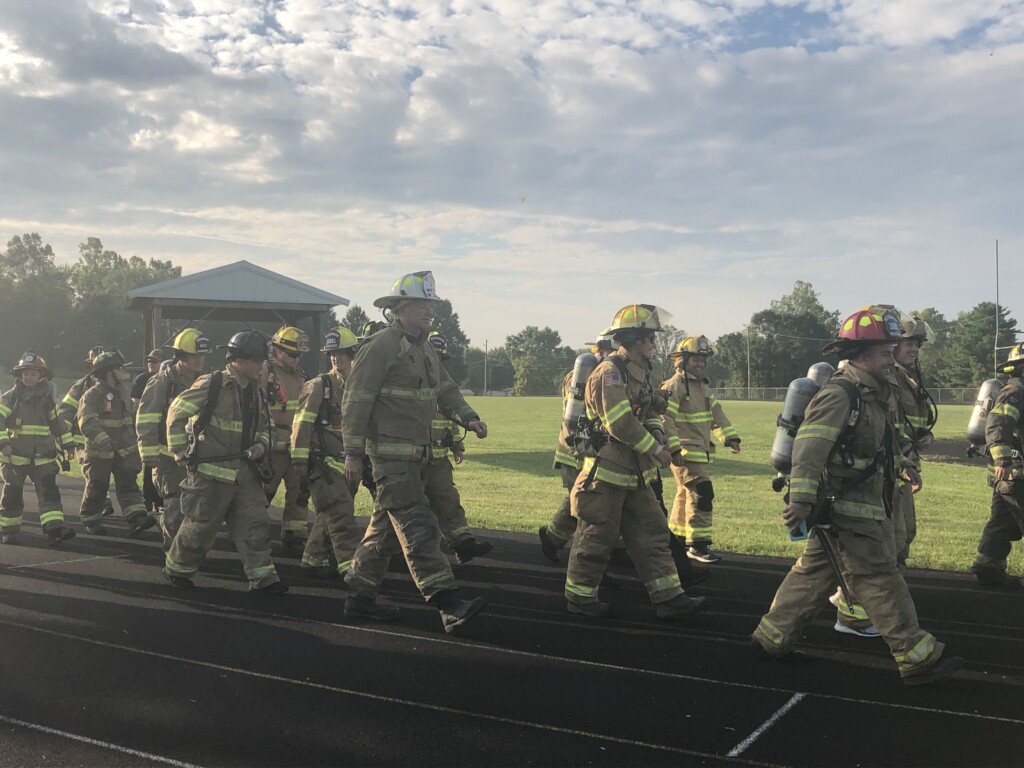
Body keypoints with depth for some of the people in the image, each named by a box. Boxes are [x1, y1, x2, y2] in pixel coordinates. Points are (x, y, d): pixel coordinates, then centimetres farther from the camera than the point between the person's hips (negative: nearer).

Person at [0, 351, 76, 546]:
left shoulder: (47, 399, 10)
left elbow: (58, 422, 17)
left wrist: (67, 444, 16)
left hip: (42, 457, 2)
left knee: (49, 491, -11)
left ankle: (55, 529, -17)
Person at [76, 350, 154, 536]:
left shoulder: (124, 390, 8)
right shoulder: (92, 395, -15)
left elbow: (132, 416, 22)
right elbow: (87, 422, -27)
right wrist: (103, 440, -41)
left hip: (125, 449, 5)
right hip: (100, 451, -5)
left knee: (128, 483, -6)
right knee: (97, 487, 7)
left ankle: (137, 518, -15)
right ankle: (90, 521, 25)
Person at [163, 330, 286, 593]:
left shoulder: (257, 393, 11)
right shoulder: (211, 385, -11)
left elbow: (264, 427, 24)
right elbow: (176, 412, -5)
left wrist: (261, 445, 3)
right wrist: (179, 451, -5)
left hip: (243, 470, 6)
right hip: (210, 470, -6)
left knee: (255, 522, -1)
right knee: (201, 525, 4)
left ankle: (262, 577, 2)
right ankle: (176, 569, 26)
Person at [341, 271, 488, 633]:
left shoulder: (425, 349, 16)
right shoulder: (380, 346, -12)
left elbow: (446, 388, 22)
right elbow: (355, 402, -14)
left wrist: (468, 417, 5)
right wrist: (353, 453, -16)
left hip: (417, 453, 10)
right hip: (391, 453, -9)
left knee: (386, 526, 14)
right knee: (418, 525, -13)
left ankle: (360, 596, 24)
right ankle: (449, 605, -16)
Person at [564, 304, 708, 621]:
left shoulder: (639, 373, 14)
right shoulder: (609, 373, -17)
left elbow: (649, 415, 18)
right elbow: (620, 423, -25)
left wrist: (658, 436, -3)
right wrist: (655, 449, -17)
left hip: (634, 475, 10)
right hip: (606, 473, -10)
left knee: (652, 534, 9)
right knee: (597, 537, 2)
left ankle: (669, 598, 13)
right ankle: (578, 596, 17)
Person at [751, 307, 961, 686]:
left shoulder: (872, 395, 14)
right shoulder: (838, 395, -19)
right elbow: (809, 447, -29)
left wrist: (900, 466, 20)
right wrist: (801, 498, -38)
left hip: (862, 506, 10)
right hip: (844, 510, -10)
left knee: (813, 572, 15)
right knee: (880, 580, -2)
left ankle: (771, 638, 23)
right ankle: (918, 659, 6)